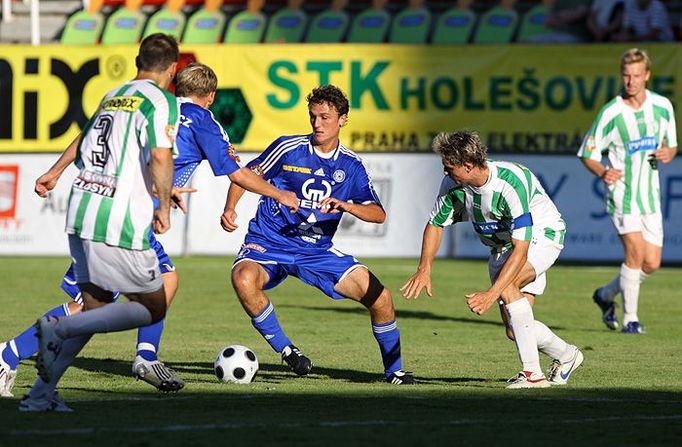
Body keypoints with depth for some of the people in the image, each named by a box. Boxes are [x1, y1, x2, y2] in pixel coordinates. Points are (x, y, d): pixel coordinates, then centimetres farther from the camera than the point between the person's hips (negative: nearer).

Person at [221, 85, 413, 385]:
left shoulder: (350, 166, 1)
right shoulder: (289, 148, -7)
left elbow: (378, 214, -2)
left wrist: (346, 206, -23)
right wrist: (229, 209, -14)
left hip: (318, 250, 3)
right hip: (269, 243, -3)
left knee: (381, 299, -7)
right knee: (244, 279, -37)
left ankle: (394, 370, 17)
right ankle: (286, 351, -17)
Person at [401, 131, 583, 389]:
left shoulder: (511, 184, -36)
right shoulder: (452, 184, -16)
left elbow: (521, 248, -38)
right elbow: (435, 224, 2)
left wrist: (492, 294, -44)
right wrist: (424, 268, -14)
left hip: (541, 234, -7)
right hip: (501, 246, 7)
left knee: (506, 285, -35)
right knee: (514, 330, -1)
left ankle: (533, 372, -29)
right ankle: (565, 356, 29)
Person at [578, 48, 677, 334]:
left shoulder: (663, 107, 1)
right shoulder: (610, 114, -12)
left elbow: (671, 145, 15)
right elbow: (587, 154, -5)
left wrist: (667, 154, -9)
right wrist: (602, 172, -26)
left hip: (650, 194, 5)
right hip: (622, 191, -5)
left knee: (652, 263, 3)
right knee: (636, 251, -19)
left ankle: (606, 295, 28)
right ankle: (630, 319, -6)